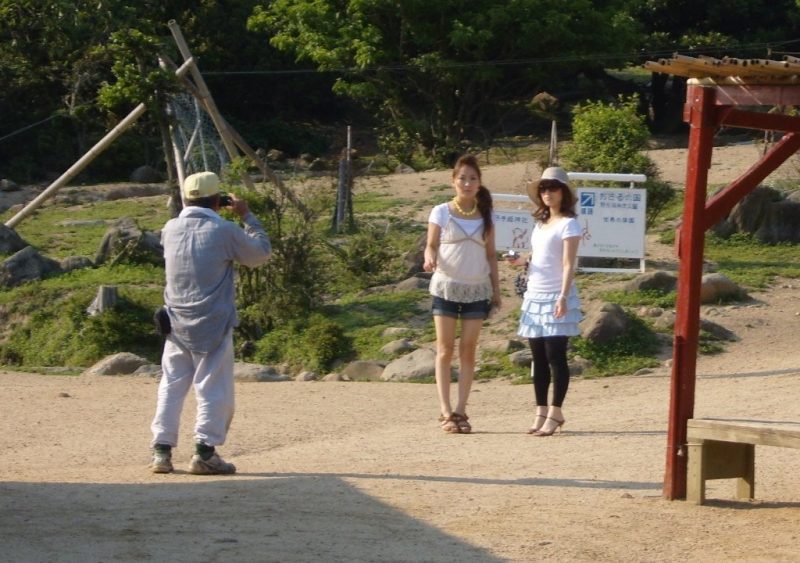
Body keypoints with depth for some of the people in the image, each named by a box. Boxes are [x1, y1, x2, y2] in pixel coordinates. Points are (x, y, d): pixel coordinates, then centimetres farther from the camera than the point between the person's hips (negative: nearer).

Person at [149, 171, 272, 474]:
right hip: (213, 325, -4)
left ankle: (162, 451, 8)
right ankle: (204, 452, -5)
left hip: (177, 324, 4)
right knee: (214, 389, 1)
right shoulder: (224, 231, -11)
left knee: (171, 386, 11)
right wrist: (247, 216, 12)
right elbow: (261, 253, 3)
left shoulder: (171, 229, 2)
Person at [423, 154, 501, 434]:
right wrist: (429, 259, -25)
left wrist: (496, 289, 7)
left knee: (468, 351, 1)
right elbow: (431, 245, -2)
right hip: (446, 287, -2)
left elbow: (490, 254, 11)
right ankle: (446, 411, -3)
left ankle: (460, 411, 3)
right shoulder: (441, 213, -1)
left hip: (477, 290, 2)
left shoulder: (485, 216, 7)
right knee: (445, 351, -2)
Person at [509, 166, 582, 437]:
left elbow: (568, 264, -13)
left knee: (555, 355, -7)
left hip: (555, 297, -8)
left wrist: (563, 296, -22)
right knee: (539, 358, 7)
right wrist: (521, 262, 4)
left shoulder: (568, 224, -6)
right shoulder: (540, 224, 16)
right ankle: (541, 412, 11)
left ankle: (555, 414, -5)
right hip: (535, 295, 8)